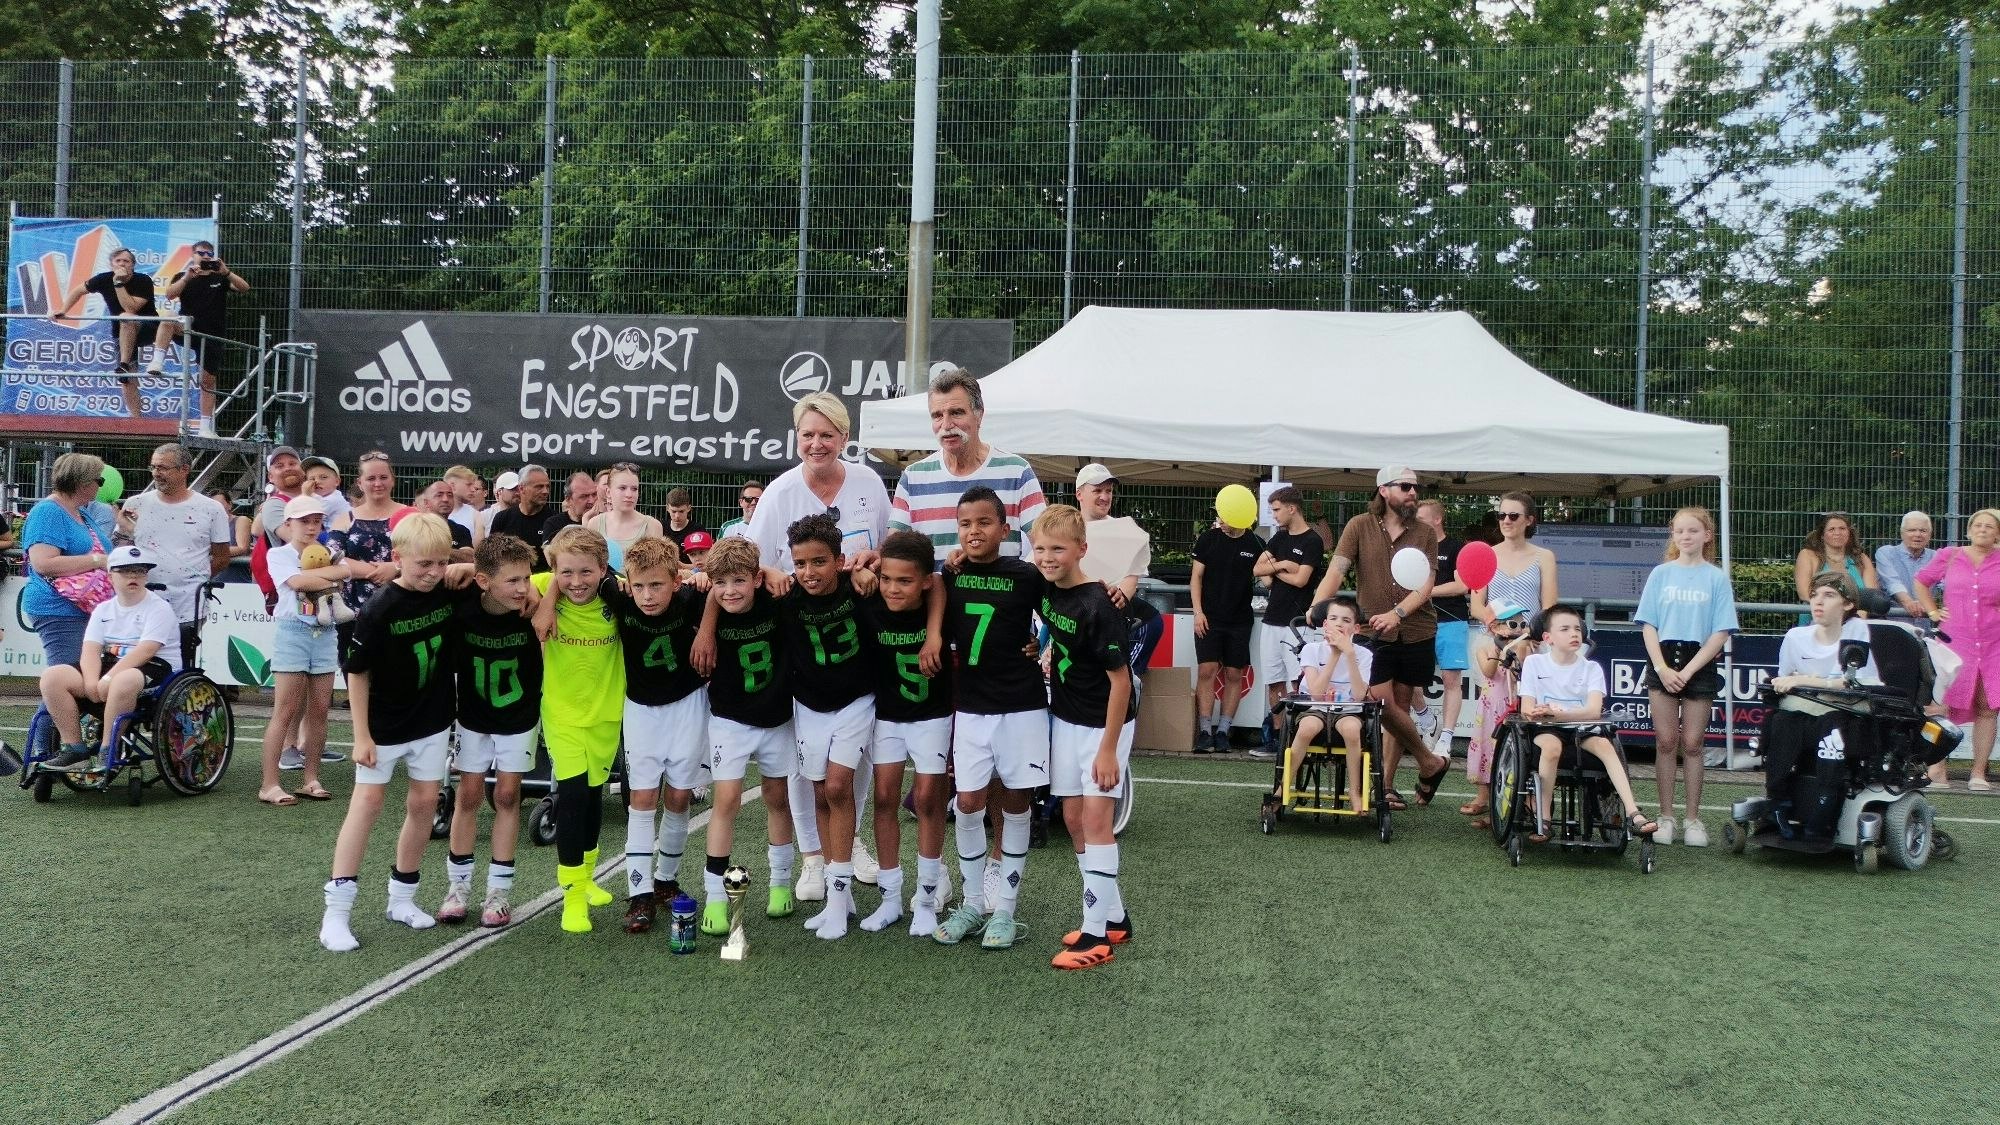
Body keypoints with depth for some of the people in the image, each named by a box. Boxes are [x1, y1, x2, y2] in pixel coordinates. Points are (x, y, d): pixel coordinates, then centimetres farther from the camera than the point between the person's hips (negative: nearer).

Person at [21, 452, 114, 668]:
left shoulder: (83, 513, 18)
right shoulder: (47, 512, -11)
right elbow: (43, 563, -23)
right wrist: (97, 560, -20)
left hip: (88, 610, 9)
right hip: (59, 611, -9)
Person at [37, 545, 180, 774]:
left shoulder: (159, 608, -5)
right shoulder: (103, 609, 15)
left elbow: (144, 651, -18)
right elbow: (91, 649, 1)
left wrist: (108, 680, -25)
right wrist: (92, 681, -19)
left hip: (153, 667, -7)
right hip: (110, 663, 7)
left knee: (123, 681, -41)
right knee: (52, 677, -14)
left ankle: (107, 752, -29)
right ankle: (74, 748, -12)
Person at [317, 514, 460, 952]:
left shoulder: (449, 593, -8)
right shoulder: (379, 609, -20)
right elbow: (357, 673, -13)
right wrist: (361, 735, -13)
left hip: (432, 719, 4)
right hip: (384, 726, -4)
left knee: (424, 803, 7)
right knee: (367, 802, -4)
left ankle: (402, 897, 22)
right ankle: (337, 909, 0)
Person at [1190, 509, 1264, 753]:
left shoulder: (1255, 544, 1)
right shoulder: (1209, 538, 1)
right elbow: (1196, 577, 3)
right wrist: (1198, 611, -6)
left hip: (1240, 620, 1)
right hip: (1209, 618, -1)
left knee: (1234, 675, 3)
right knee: (1207, 671, -8)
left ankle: (1222, 731, 10)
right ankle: (1205, 732, -4)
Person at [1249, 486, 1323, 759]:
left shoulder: (1312, 541, -5)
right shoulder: (1280, 537, 16)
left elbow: (1300, 579, -14)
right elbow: (1257, 569, 9)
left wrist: (1273, 570, 2)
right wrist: (1281, 565, -8)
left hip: (1297, 622, -7)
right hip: (1272, 620, 7)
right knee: (1274, 683, 8)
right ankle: (1275, 739, 14)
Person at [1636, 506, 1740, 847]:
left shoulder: (1716, 578, 1)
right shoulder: (1661, 574, 6)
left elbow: (1721, 633, -3)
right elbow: (1648, 625, 3)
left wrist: (1688, 670, -11)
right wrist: (1662, 668, -9)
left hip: (1700, 664, -1)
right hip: (1663, 661, 1)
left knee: (1692, 744, 2)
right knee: (1666, 742, 2)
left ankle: (1693, 819, 10)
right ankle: (1666, 816, 9)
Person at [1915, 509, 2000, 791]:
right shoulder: (1949, 557, 6)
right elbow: (1920, 582, 19)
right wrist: (1932, 612, 9)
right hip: (1953, 642, -1)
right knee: (1943, 704, -5)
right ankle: (1937, 768, 4)